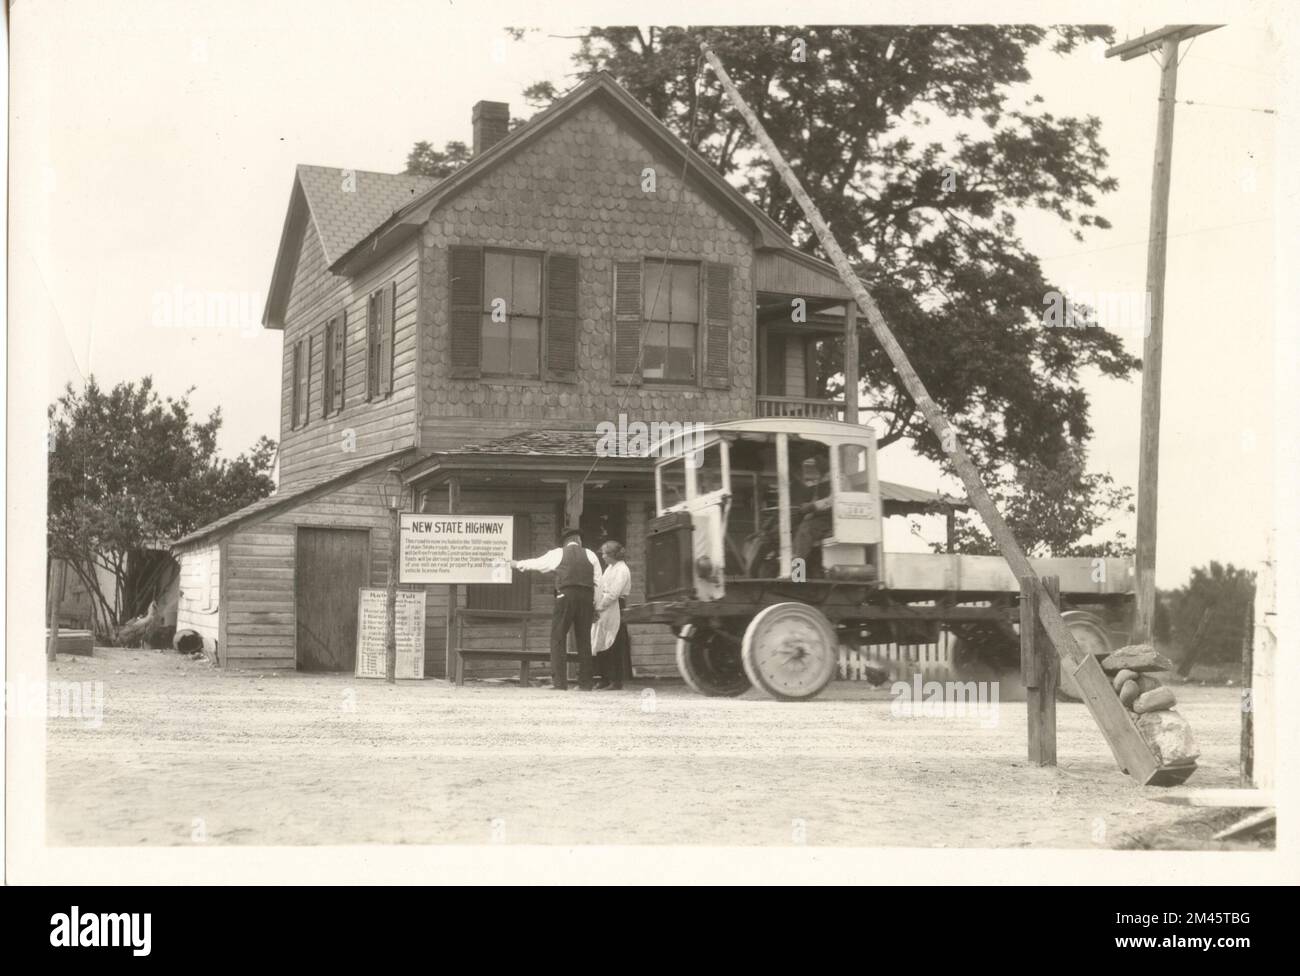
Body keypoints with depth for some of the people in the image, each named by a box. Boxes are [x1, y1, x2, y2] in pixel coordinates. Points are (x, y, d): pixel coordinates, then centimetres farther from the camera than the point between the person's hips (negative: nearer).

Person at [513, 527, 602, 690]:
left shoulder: (557, 554, 9)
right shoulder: (590, 555, 12)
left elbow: (536, 563, 20)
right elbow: (598, 582, 8)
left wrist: (518, 564, 37)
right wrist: (595, 605, 12)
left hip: (565, 596, -2)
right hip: (587, 598, 2)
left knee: (558, 638, 1)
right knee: (584, 640, 8)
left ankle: (559, 682, -8)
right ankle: (585, 683, 7)